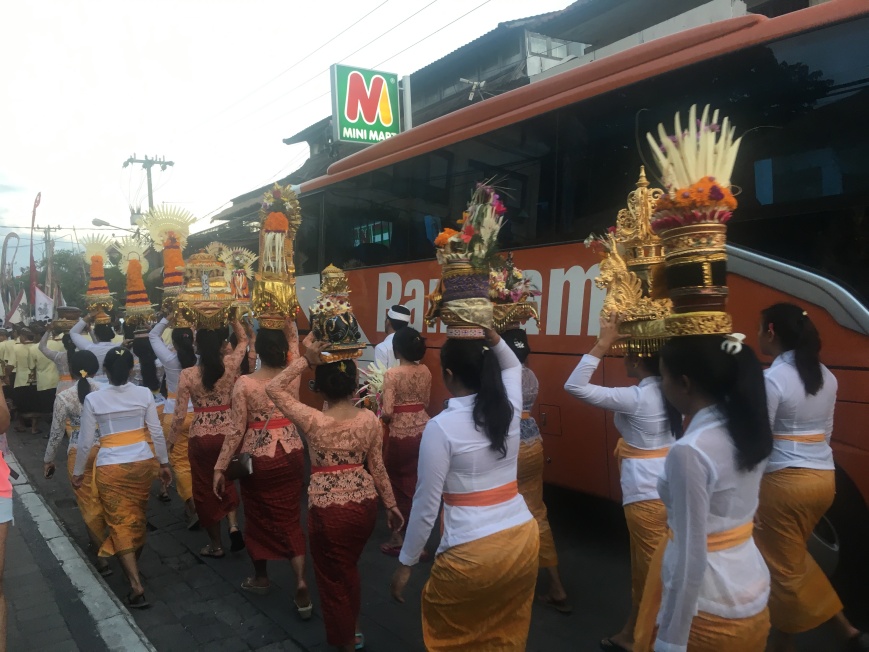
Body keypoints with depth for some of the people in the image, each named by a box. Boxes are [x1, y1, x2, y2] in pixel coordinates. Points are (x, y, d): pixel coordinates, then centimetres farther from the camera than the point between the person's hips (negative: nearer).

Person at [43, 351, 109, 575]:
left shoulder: (64, 397, -11)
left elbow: (56, 432, -5)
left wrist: (48, 459, 9)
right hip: (105, 450, 2)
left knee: (89, 504, 8)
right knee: (102, 499, 22)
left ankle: (101, 556, 10)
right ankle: (99, 538, 41)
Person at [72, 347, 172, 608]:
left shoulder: (93, 399, -7)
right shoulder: (144, 393, -4)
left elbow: (86, 441, -2)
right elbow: (157, 433, 0)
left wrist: (78, 472, 12)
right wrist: (164, 463, 12)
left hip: (110, 468, -2)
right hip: (143, 462, 2)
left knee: (120, 523, 4)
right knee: (137, 517, 21)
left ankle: (136, 585, -3)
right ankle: (134, 564, 40)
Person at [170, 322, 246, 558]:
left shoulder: (187, 374, -12)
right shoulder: (231, 364, -8)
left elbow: (180, 413, -7)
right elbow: (244, 340, 13)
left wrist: (171, 440, 7)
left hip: (201, 436, -2)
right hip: (228, 432, 2)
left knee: (206, 488, 14)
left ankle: (216, 545, 24)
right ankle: (234, 525, 5)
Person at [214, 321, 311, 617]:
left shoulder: (245, 383, -15)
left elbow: (237, 430, -13)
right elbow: (294, 338, 11)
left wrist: (220, 467, -5)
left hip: (258, 458, -3)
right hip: (291, 454, 3)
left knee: (258, 518, 17)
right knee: (290, 519, 11)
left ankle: (261, 577, 35)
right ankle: (301, 585, 5)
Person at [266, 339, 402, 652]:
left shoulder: (313, 420, -19)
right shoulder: (370, 419, -8)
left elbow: (273, 388, -9)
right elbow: (377, 467, 1)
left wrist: (305, 360, -14)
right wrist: (391, 504, 13)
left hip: (328, 508, -5)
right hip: (364, 503, 5)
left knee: (333, 575, 18)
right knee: (349, 568, 28)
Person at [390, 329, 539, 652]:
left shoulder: (441, 427, -16)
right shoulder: (510, 408, -1)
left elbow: (427, 504, -11)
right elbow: (513, 366, 22)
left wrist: (406, 562, 1)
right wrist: (493, 339, 3)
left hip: (474, 552, -5)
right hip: (523, 539, 6)